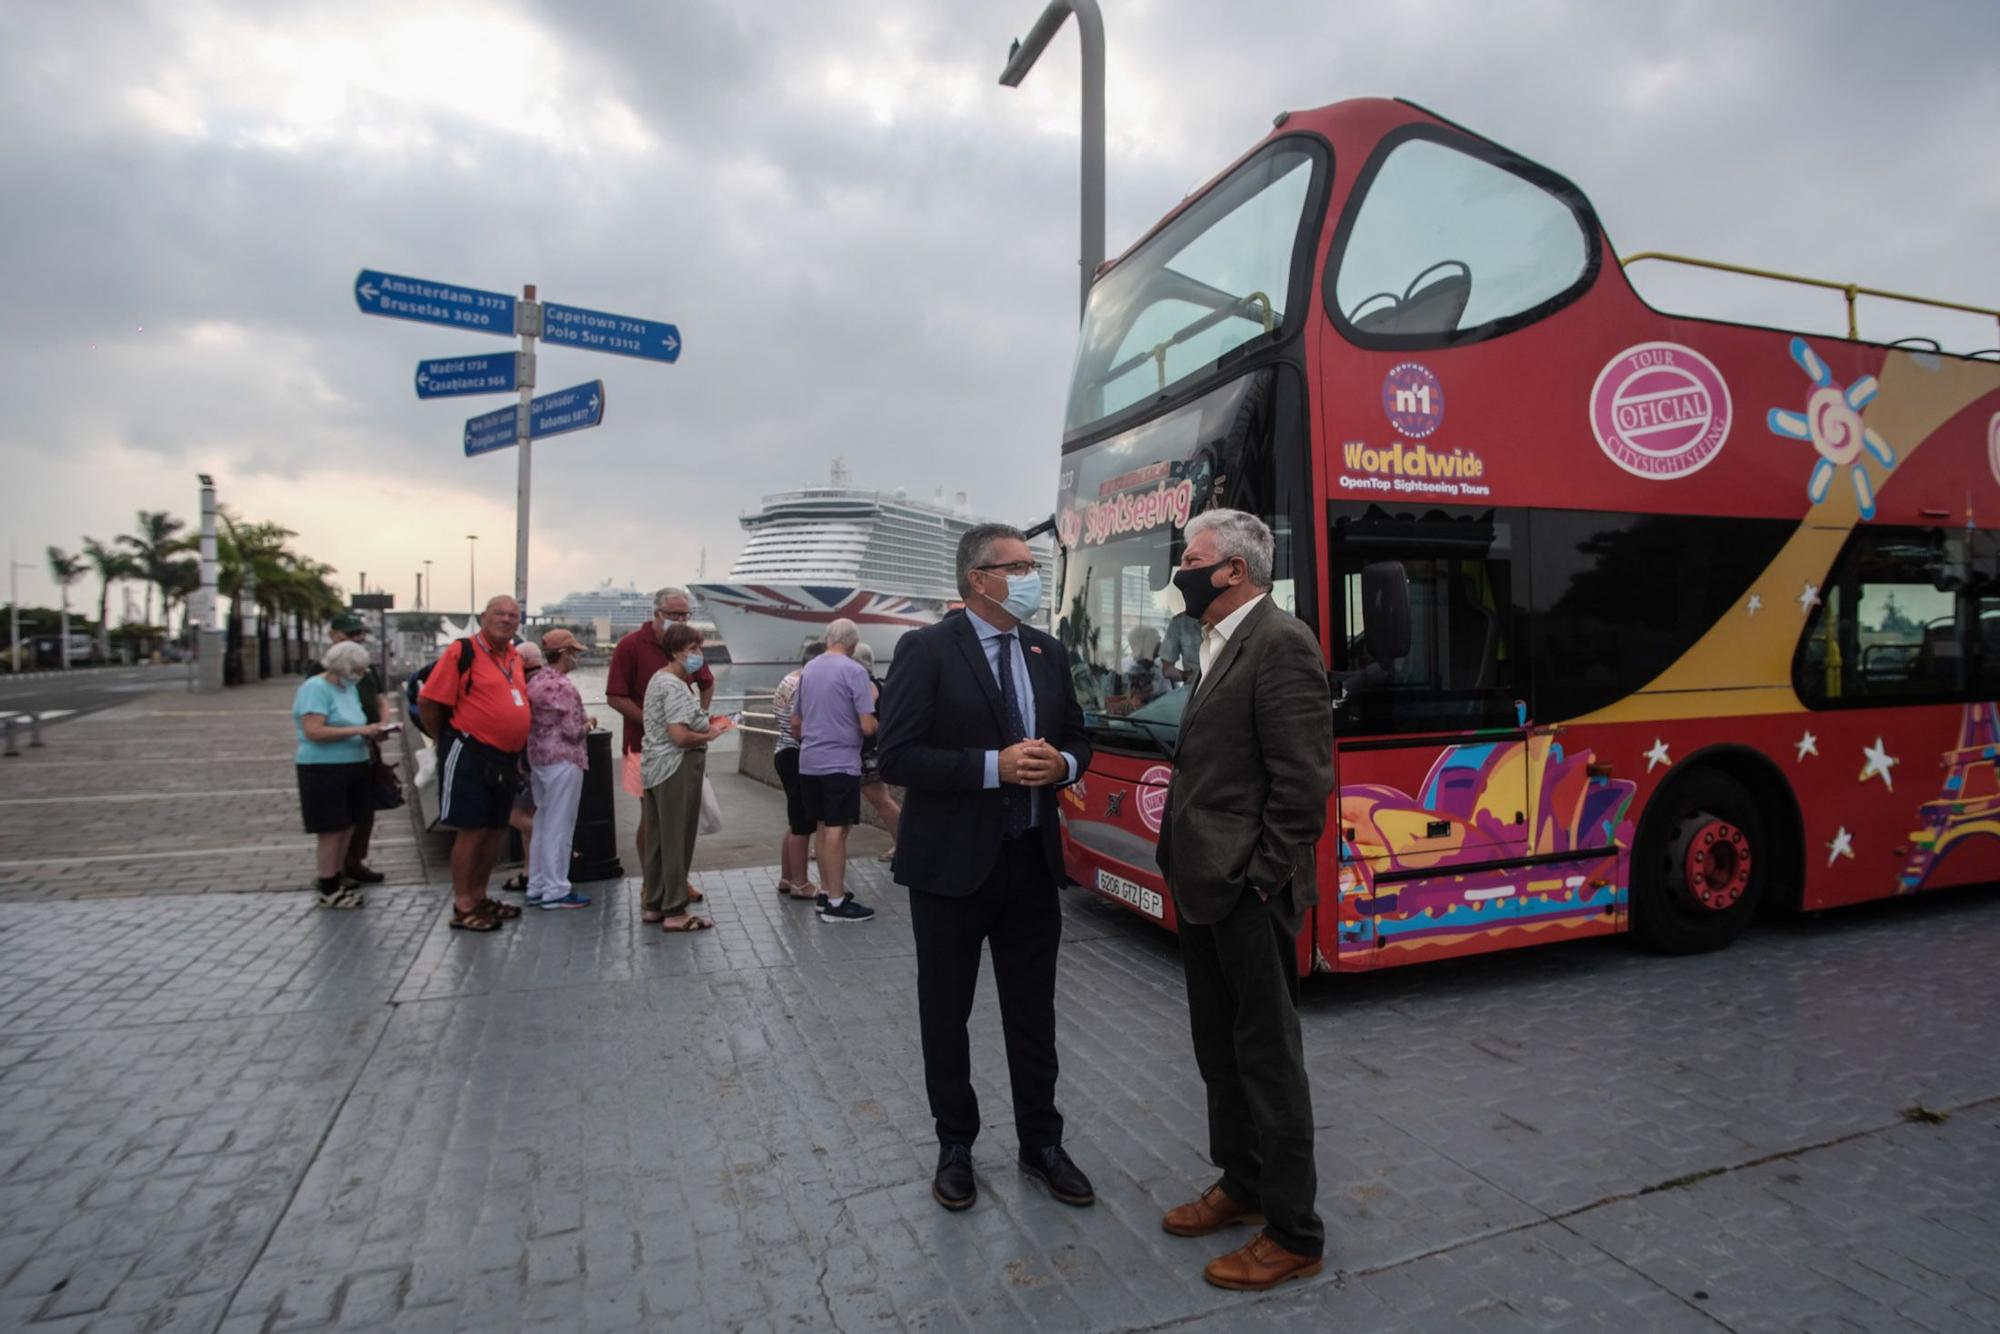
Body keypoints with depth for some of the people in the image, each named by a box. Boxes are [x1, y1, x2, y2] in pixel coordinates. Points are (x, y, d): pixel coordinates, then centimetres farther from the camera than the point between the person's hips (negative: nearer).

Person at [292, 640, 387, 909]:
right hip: (324, 770, -8)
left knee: (346, 829, 11)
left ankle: (336, 883, 21)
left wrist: (371, 733, 3)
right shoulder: (315, 688, -13)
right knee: (332, 831, -3)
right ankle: (328, 892, 6)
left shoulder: (349, 688, 13)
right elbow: (314, 731, -22)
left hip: (352, 767, 8)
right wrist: (359, 731, -24)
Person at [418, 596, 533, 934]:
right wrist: (447, 740, 0)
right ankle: (463, 908, 8)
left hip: (506, 759, 7)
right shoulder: (463, 651, -10)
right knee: (471, 830, -2)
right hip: (470, 756, -7)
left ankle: (479, 896, 28)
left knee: (495, 830, 14)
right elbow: (429, 701, -10)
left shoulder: (515, 657, 12)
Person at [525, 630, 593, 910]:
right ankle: (556, 891, 5)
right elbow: (573, 731, -17)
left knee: (542, 823, 16)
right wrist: (587, 725, 3)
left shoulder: (534, 682, 8)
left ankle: (537, 886, 23)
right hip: (563, 760, -9)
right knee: (559, 826, -1)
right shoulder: (564, 687, -17)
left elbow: (530, 720, 14)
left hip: (537, 757, 9)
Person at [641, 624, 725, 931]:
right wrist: (710, 735, -10)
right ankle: (675, 912, 6)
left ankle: (654, 906, 25)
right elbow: (680, 736, -25)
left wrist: (705, 725, 11)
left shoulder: (659, 680, 15)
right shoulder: (676, 687, -17)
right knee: (677, 842, -2)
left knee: (657, 840, 15)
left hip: (655, 769, 10)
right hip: (677, 770, -10)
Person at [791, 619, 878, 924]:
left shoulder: (808, 669, 10)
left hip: (809, 762, 7)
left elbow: (795, 722, 17)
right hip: (841, 762, -7)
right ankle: (836, 902, 1)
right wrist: (872, 699, 4)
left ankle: (828, 892, 21)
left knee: (821, 828, 13)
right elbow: (868, 726, -14)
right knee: (837, 830, -3)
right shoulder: (854, 671, -10)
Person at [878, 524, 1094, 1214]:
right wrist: (995, 767, -24)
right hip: (952, 865, -4)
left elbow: (1078, 740, 14)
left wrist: (1061, 764, -9)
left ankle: (1041, 1143, 34)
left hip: (1031, 860, 5)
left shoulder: (1047, 652, 6)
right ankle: (955, 1146, 33)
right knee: (946, 1013, 13)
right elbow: (897, 756, -17)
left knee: (1033, 1013, 16)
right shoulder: (926, 650, -11)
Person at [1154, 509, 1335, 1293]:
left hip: (1247, 894, -9)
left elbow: (1304, 779, -20)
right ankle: (1241, 1186, 39)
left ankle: (1293, 1234, 21)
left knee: (1267, 1057, 4)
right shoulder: (1217, 646, 14)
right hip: (1202, 885, 9)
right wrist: (1186, 865, 13)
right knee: (1220, 1051, 20)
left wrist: (1261, 879, -18)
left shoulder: (1281, 644, -16)